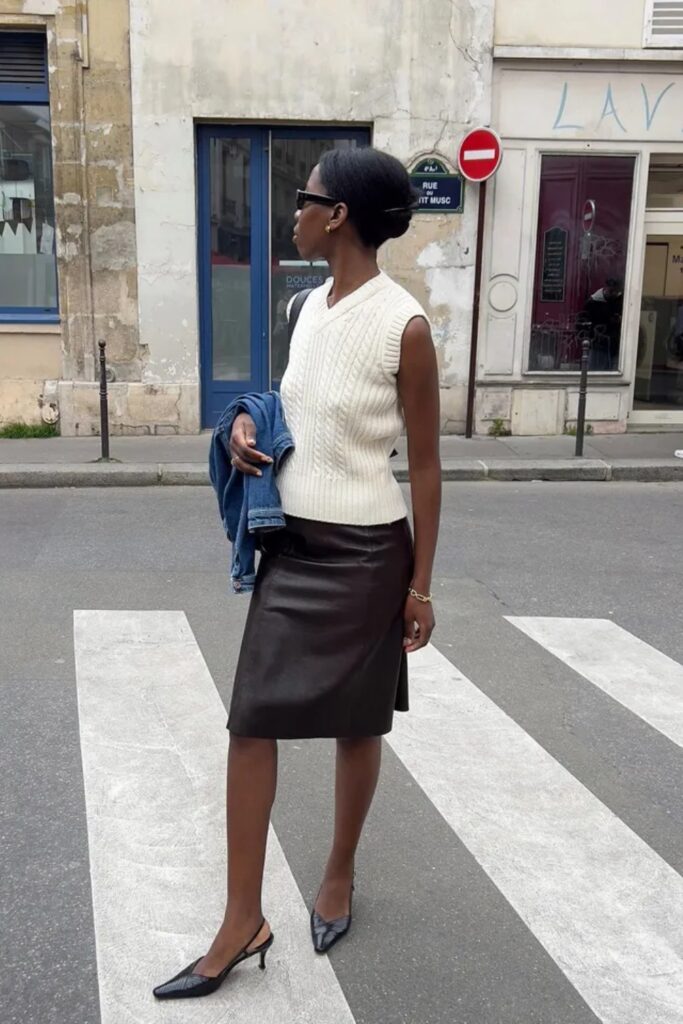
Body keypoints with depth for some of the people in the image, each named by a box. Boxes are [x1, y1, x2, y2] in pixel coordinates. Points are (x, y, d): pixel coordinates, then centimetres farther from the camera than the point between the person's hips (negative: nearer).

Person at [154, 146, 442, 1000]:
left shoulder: (404, 325, -15)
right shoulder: (310, 307, 6)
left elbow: (425, 465, -10)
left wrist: (421, 584, -8)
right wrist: (250, 427, -1)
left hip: (364, 554, -6)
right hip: (292, 546, 7)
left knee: (356, 725, 12)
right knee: (252, 722, 4)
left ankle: (339, 875, 37)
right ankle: (244, 920, 17)